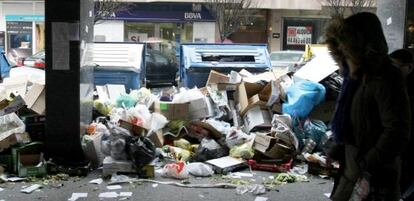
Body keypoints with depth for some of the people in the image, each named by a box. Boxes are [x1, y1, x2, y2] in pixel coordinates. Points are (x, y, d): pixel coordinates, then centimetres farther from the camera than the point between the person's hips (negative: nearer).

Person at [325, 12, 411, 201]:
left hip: (373, 175, -9)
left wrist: (368, 166, -22)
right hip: (351, 168, 9)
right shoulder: (357, 74, 8)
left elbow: (397, 132, -24)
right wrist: (337, 150, 18)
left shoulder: (386, 79, -21)